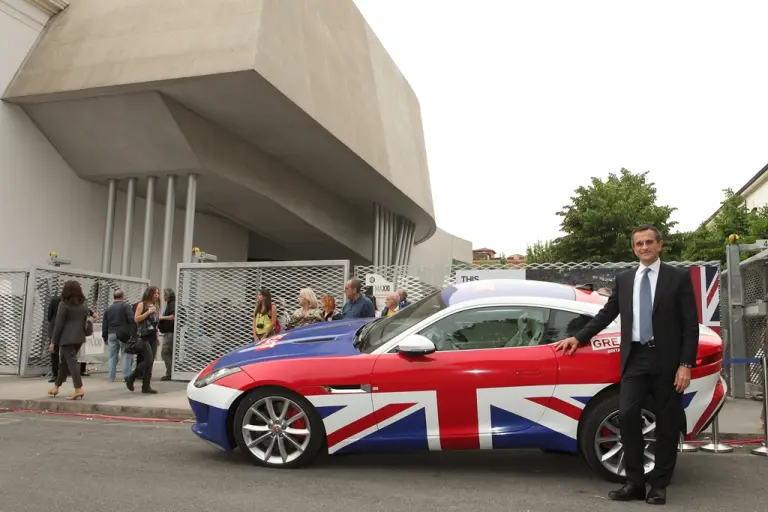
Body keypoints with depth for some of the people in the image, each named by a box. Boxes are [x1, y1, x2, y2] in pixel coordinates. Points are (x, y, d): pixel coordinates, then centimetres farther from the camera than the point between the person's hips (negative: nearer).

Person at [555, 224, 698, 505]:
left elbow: (690, 325, -2)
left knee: (667, 423, 4)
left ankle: (659, 486, 16)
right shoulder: (623, 280, 12)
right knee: (627, 415, -7)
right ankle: (635, 482, 4)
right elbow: (606, 314, 18)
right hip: (635, 358, 3)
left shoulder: (678, 278, 1)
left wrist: (686, 364, -9)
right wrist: (578, 338, 13)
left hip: (667, 360, -2)